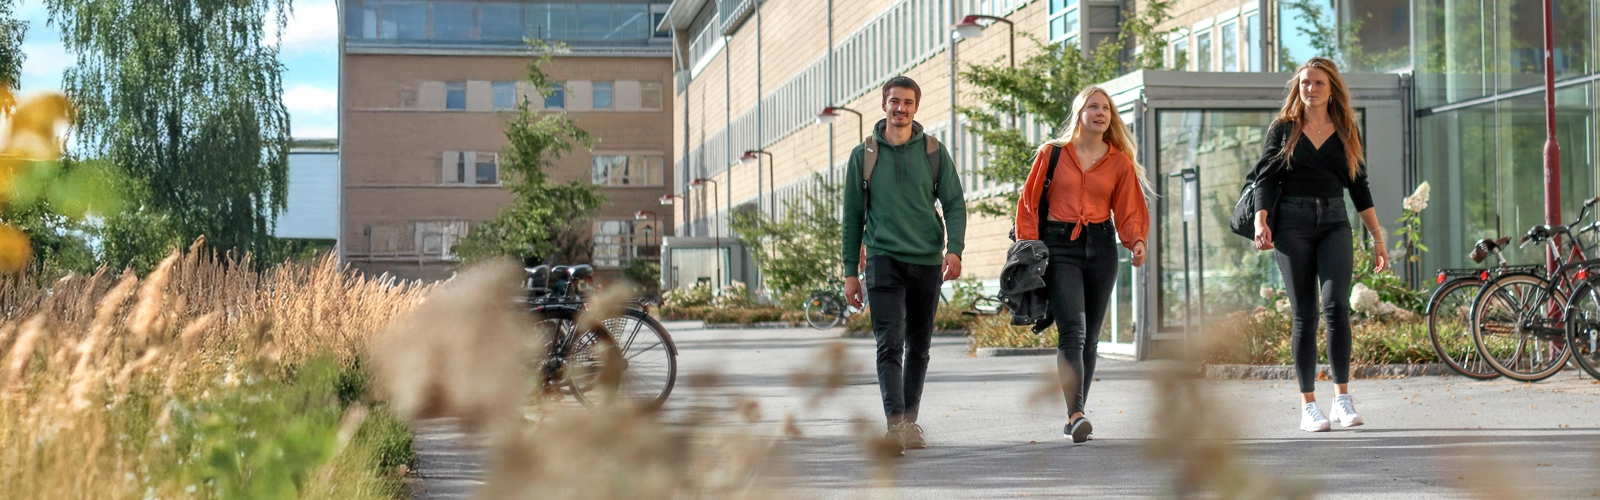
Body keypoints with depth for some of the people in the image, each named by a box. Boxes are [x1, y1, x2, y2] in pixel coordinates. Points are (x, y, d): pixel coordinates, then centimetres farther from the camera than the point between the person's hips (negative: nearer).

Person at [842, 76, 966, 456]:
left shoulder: (934, 153, 7)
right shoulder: (864, 155, 6)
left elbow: (954, 203, 5)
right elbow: (853, 215, 9)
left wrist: (954, 248, -12)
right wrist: (850, 271, 6)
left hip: (927, 261, 2)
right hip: (883, 259, -2)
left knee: (918, 347, 10)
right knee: (890, 344, -14)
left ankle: (911, 421, 21)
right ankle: (895, 424, -22)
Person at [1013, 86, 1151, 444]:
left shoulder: (1120, 162, 10)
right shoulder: (1052, 154, 5)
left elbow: (1128, 211, 9)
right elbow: (1029, 203, 5)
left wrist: (1137, 241, -10)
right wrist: (1028, 247, -5)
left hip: (1100, 247, 3)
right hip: (1059, 246, -3)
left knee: (1090, 335, 7)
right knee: (1072, 330, -18)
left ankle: (1075, 417, 16)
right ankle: (1075, 415, -26)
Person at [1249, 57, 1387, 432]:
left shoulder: (1346, 132, 12)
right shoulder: (1283, 129, 7)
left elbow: (1359, 187, 14)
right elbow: (1266, 178, 2)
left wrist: (1377, 237, 11)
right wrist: (1261, 220, -15)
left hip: (1334, 223, 1)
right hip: (1292, 224, -1)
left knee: (1336, 304, -17)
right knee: (1304, 315, -2)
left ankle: (1342, 397, -10)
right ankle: (1308, 406, 3)